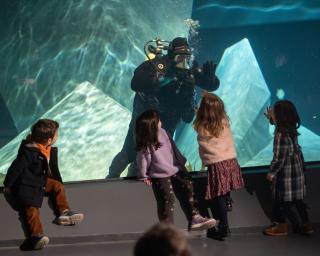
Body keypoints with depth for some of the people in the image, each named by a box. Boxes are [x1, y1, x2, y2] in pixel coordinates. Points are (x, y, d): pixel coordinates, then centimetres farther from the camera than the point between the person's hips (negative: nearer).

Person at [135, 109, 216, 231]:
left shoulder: (163, 133, -2)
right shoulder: (146, 145, -21)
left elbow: (173, 148, 11)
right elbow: (143, 160, -9)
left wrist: (181, 162, 19)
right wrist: (144, 176, 2)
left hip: (174, 170, 6)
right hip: (159, 176, -6)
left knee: (187, 190, -4)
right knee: (167, 200, -7)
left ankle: (194, 218, 0)